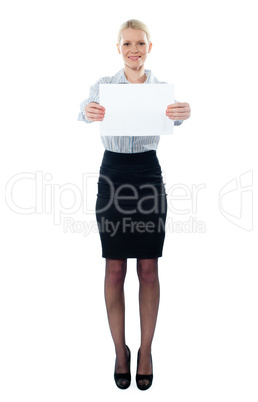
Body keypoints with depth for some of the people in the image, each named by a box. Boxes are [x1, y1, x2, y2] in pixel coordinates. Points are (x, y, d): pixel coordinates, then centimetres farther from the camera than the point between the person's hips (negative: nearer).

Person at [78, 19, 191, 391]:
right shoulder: (104, 84, 3)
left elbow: (174, 118, -16)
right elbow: (84, 111, -17)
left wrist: (183, 114, -40)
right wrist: (88, 113, -41)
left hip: (149, 174, 1)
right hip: (113, 173, 0)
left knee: (148, 269, 6)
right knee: (115, 269, 5)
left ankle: (146, 350, 22)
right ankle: (120, 350, 22)